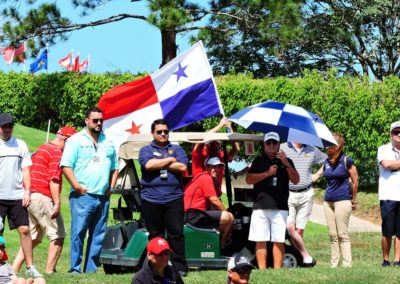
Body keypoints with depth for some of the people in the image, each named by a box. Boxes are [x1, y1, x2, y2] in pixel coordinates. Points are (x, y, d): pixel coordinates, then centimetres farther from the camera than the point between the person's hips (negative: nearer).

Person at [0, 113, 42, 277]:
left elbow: (25, 170, 13)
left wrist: (27, 192, 3)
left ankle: (30, 267, -1)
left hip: (17, 196, 2)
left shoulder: (20, 145, 11)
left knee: (24, 230, -5)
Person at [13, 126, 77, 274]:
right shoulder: (56, 152, -8)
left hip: (29, 197, 9)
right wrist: (57, 203, -20)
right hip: (43, 198, -9)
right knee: (58, 235, -2)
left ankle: (14, 268, 7)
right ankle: (50, 271, -4)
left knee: (33, 238, 14)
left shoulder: (40, 150, 22)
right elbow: (54, 180, -17)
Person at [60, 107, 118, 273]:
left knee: (99, 236, 5)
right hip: (83, 196, -6)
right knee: (78, 233, -8)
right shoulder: (76, 140, 0)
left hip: (103, 197, 6)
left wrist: (111, 187, 12)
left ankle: (91, 270, 10)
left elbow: (114, 167, 26)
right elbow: (66, 165, -6)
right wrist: (77, 187, -12)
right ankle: (75, 269, -5)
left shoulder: (108, 143, 19)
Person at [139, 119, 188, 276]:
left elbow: (182, 167, -3)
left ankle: (179, 267, -1)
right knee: (155, 235, 4)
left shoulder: (176, 149, 14)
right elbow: (148, 164, -11)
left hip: (174, 198, 0)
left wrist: (159, 163, -5)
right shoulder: (146, 150, 10)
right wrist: (170, 160, -3)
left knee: (176, 233, -4)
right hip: (151, 198, 0)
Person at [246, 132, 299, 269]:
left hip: (280, 208, 0)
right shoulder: (259, 161, 15)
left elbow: (295, 180, 4)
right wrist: (267, 173, -8)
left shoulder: (286, 161, 16)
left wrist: (286, 164, -9)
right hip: (260, 207, 0)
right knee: (260, 241, -4)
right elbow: (249, 179, 3)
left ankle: (277, 271, -1)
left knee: (279, 241, -3)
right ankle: (262, 271, -2)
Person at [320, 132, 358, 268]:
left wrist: (353, 200, 5)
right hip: (328, 201, 6)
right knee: (333, 235, 7)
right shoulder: (326, 162, 10)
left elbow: (355, 181, 0)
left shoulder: (346, 161, -5)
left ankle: (347, 264, -6)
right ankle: (334, 264, 10)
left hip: (343, 201, -6)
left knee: (342, 235, -7)